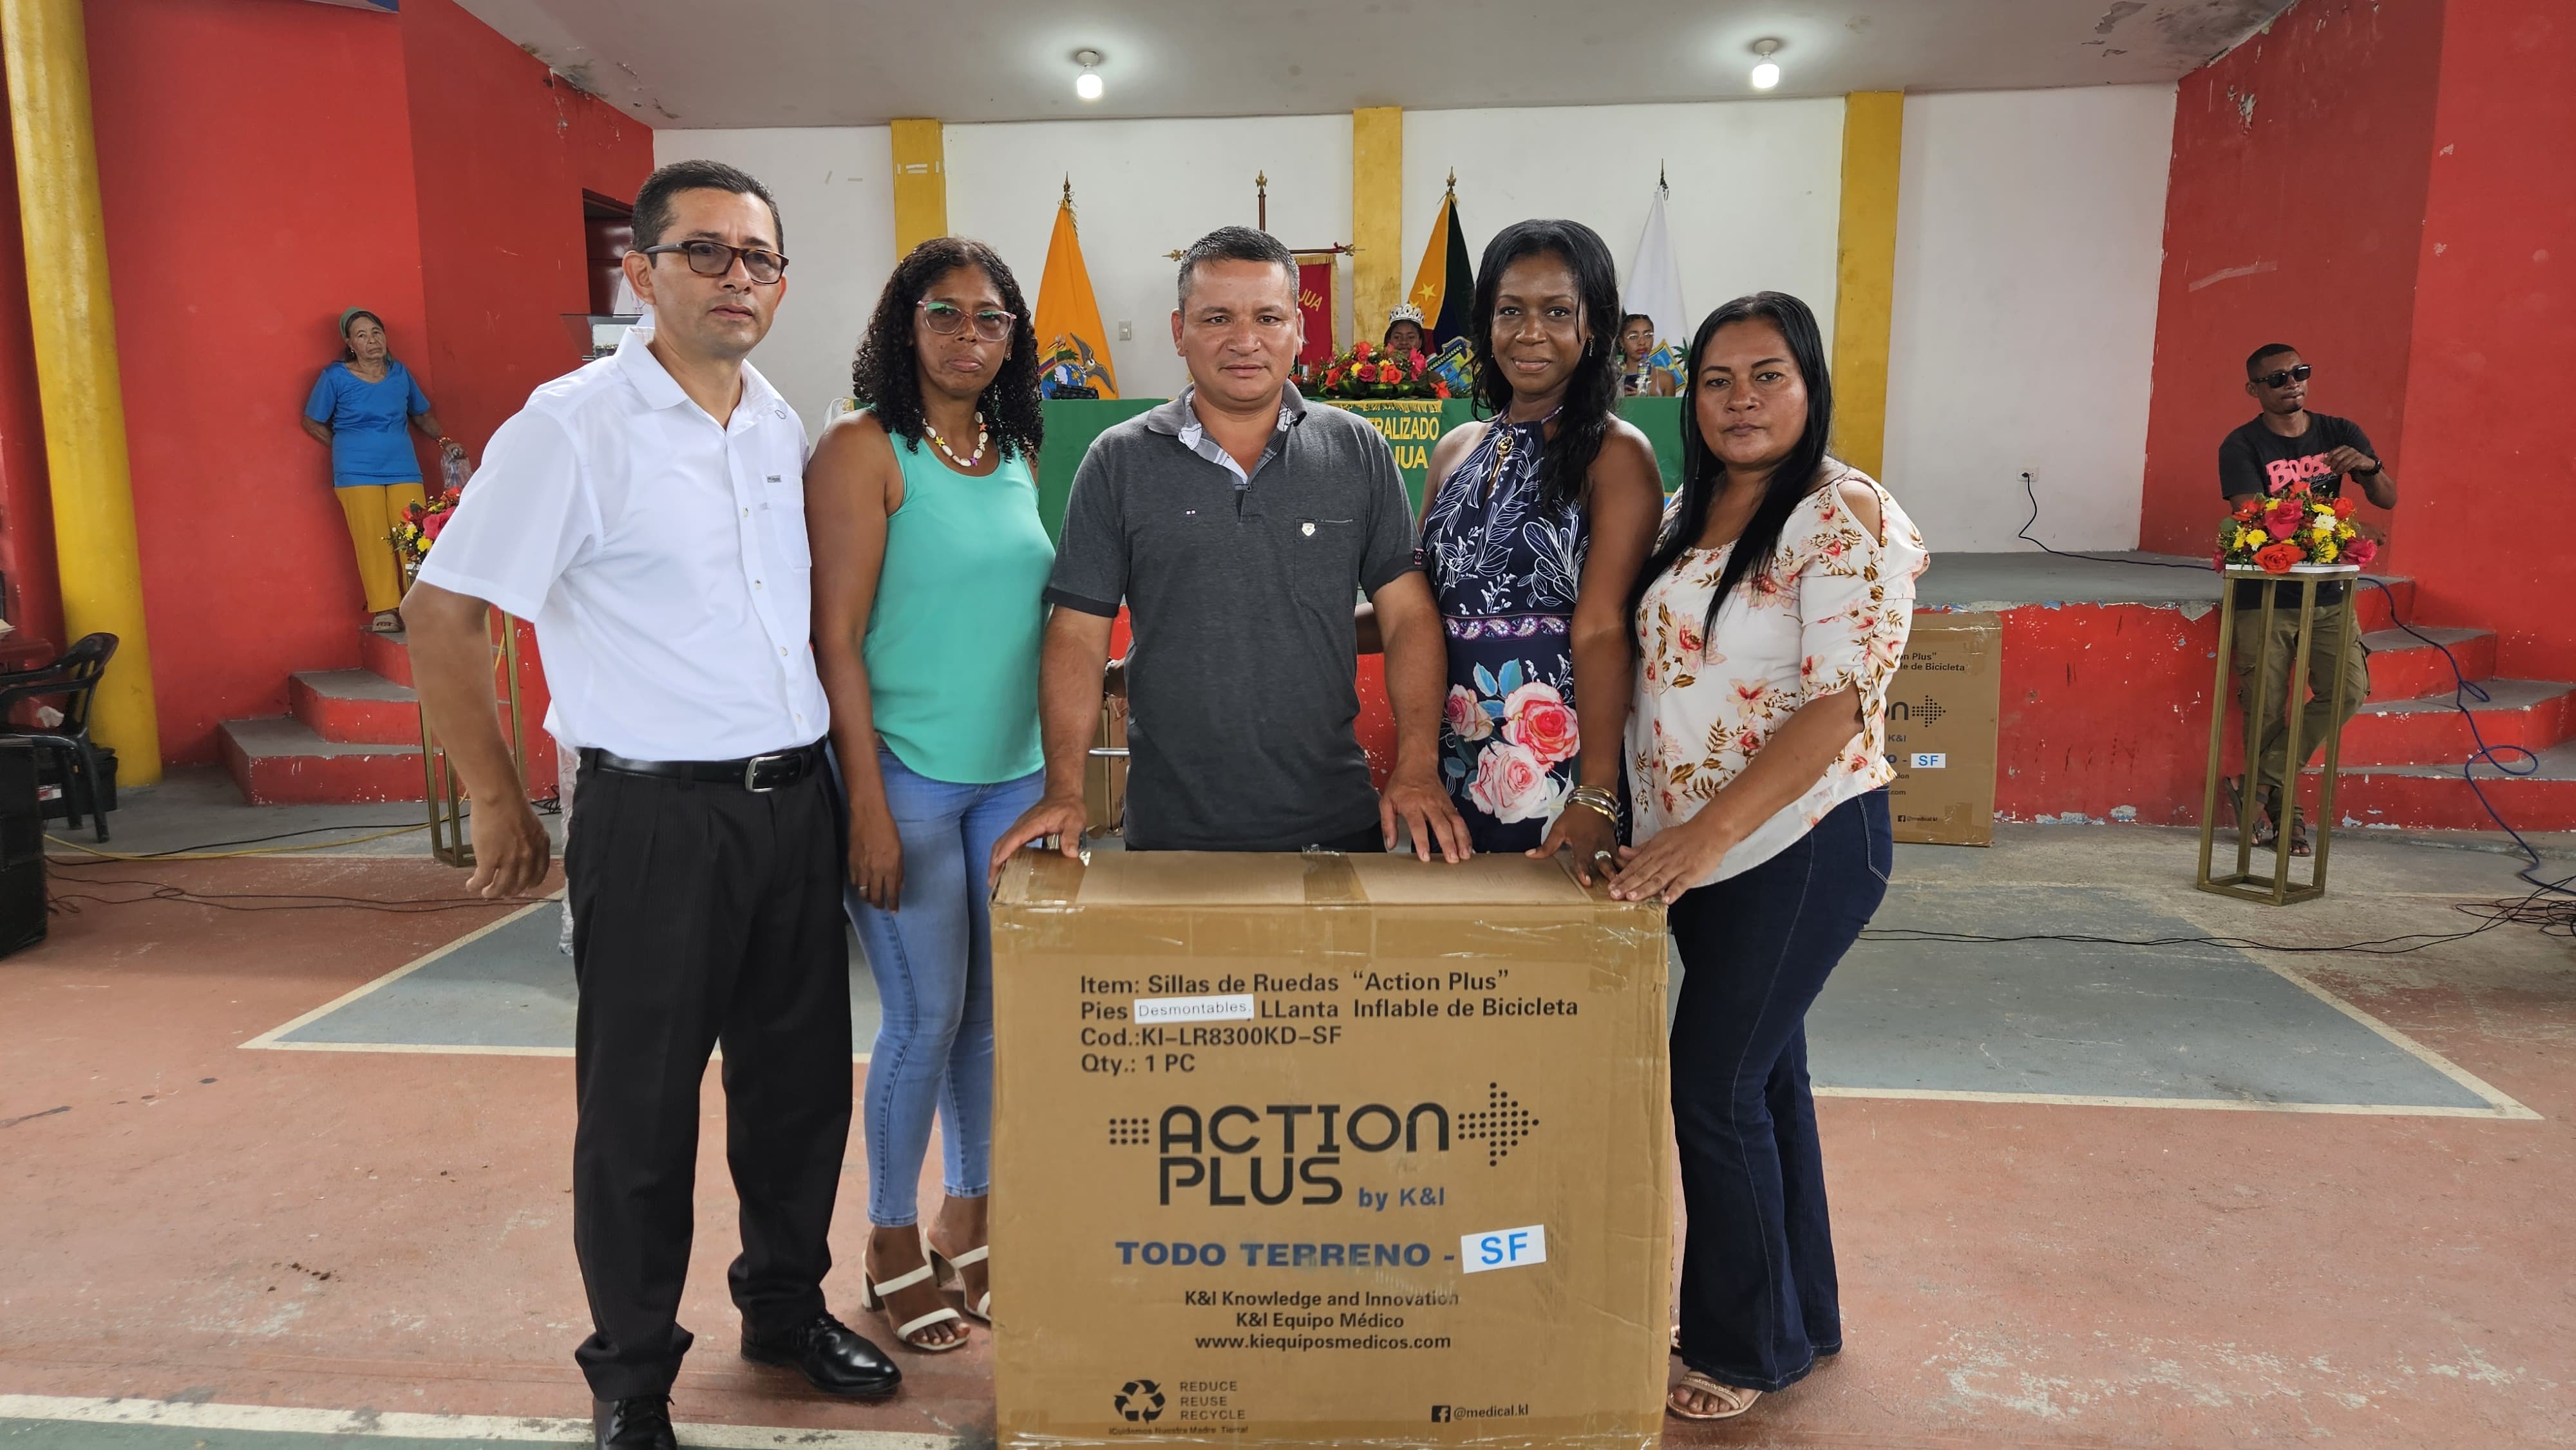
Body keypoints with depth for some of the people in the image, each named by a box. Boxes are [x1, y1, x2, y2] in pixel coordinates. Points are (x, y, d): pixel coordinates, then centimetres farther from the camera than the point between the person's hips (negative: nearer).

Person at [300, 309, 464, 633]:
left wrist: (444, 440, 9)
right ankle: (385, 611, -2)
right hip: (358, 475, -2)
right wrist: (348, 448, 9)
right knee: (373, 543, -7)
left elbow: (422, 415, 23)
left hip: (403, 470, 2)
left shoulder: (400, 373, 10)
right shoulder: (335, 377, 1)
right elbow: (312, 422, 11)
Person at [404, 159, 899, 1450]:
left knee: (802, 1079, 16)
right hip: (657, 819, -5)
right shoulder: (574, 424, -11)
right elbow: (441, 616, -9)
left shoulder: (783, 426, 8)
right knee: (640, 1109, 8)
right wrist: (498, 805, -5)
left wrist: (829, 774, 15)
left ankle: (786, 1308, 38)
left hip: (796, 802, 6)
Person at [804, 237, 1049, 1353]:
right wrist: (868, 801, -15)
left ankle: (969, 1214, 32)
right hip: (907, 776, -6)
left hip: (1013, 776, 6)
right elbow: (836, 637, -12)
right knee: (926, 1019, 2)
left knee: (996, 1010, 12)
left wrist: (1060, 773, 14)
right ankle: (892, 1242, 23)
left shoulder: (1017, 454, 10)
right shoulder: (865, 450, -8)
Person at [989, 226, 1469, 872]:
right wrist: (1064, 791, -11)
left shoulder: (1358, 451, 3)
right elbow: (1079, 633, -1)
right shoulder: (1119, 461, 1)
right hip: (1170, 827, 0)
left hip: (1337, 820, 1)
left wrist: (1418, 770, -11)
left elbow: (1409, 614, 1)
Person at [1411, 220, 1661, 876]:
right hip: (1454, 759, 6)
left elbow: (1602, 628, -17)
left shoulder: (1616, 453, -8)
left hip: (1556, 761, -5)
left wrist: (1597, 798, -24)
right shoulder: (1456, 450, 11)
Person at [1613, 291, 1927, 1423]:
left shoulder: (1846, 518, -14)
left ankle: (1746, 1347, 18)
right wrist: (1639, 823, 8)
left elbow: (1840, 706, -22)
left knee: (1712, 1088, -3)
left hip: (1802, 846, -8)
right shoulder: (1690, 515, 10)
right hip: (1700, 851, 8)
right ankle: (1800, 1317, 34)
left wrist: (1706, 834, -28)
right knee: (1763, 1074, 17)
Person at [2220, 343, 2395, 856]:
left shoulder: (2339, 432, 6)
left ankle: (2258, 784, -1)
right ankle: (2280, 803, 17)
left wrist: (2368, 467, -19)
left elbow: (2388, 500, 2)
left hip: (2327, 593, 4)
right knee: (2267, 709, -3)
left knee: (2349, 690, -12)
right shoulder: (2242, 446, -6)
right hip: (2265, 596, -4)